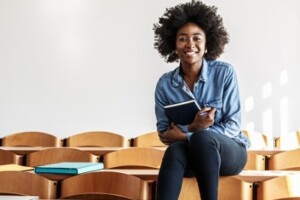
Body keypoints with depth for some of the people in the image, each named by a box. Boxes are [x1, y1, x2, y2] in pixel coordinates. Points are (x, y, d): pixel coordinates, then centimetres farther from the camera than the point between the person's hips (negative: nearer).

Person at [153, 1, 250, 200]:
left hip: (229, 152, -1)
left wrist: (186, 133, -20)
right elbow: (164, 134, 1)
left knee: (201, 137, -35)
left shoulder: (225, 73, -9)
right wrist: (193, 127, -20)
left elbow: (233, 126, -10)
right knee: (175, 150, -34)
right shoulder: (165, 84, -2)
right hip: (190, 155, 2)